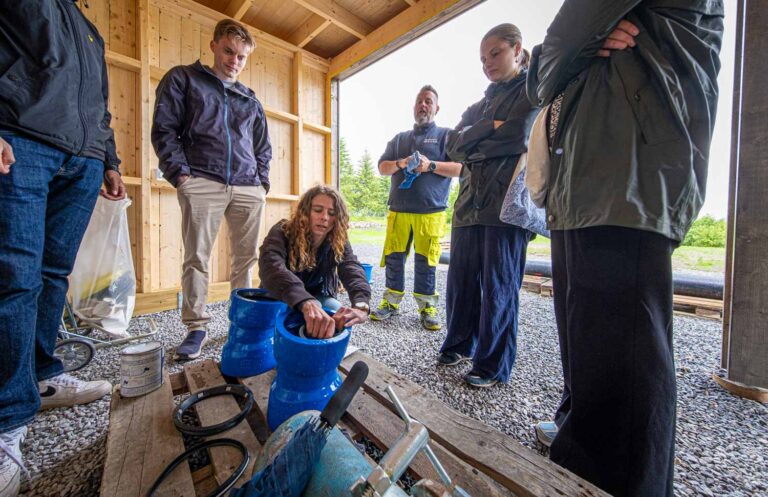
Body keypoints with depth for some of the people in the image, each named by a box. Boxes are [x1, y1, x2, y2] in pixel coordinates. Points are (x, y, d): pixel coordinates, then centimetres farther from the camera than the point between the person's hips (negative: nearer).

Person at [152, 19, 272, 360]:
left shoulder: (250, 99, 25)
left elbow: (263, 147, 23)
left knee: (246, 258, 3)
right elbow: (164, 129, 6)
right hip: (203, 183, -3)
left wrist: (262, 180, 8)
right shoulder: (183, 79, 15)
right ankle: (196, 328, 8)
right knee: (196, 258, -4)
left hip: (248, 188, 3)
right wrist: (180, 173, -6)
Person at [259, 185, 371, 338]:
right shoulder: (283, 232, -26)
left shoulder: (339, 242, -17)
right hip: (279, 298, -2)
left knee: (340, 317, -25)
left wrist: (361, 305, -58)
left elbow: (352, 269, -34)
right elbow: (272, 268, -46)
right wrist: (307, 303, -66)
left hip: (318, 297, 2)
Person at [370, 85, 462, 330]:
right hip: (398, 211, 3)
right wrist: (399, 164, -6)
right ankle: (391, 302, 16)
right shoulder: (399, 138, 21)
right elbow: (382, 167, 15)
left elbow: (461, 168, 1)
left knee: (425, 261, 0)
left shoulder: (446, 135, 10)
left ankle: (427, 307, 13)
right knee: (394, 258, 3)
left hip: (431, 211, -3)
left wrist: (431, 165, -14)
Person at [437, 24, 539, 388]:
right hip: (470, 203, 6)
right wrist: (489, 128, -5)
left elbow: (519, 136, -9)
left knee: (498, 286, -2)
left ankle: (492, 365, 13)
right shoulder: (481, 104, 26)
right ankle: (460, 345, 24)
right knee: (461, 280, 5)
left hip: (508, 204, -5)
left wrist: (473, 149, 2)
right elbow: (453, 144, 9)